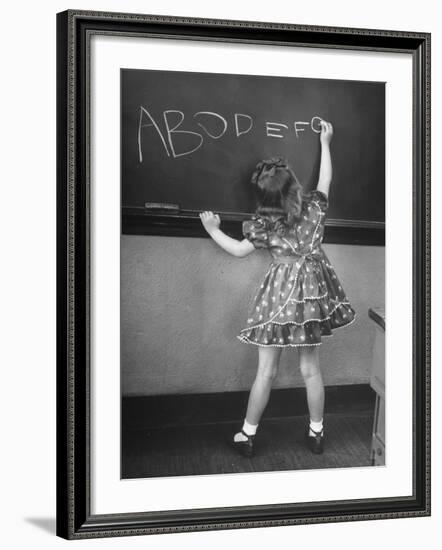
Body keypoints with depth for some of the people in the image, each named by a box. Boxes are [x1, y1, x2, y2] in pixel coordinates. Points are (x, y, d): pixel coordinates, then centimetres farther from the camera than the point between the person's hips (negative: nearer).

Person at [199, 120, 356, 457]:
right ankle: (317, 433, 24)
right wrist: (325, 142, 27)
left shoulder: (263, 224, -11)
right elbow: (326, 179, 15)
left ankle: (248, 435, 15)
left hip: (281, 293, -3)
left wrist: (213, 230, 15)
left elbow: (239, 250, 1)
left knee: (266, 370, 4)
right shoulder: (314, 206, -4)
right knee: (311, 368, 13)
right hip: (312, 291, 3)